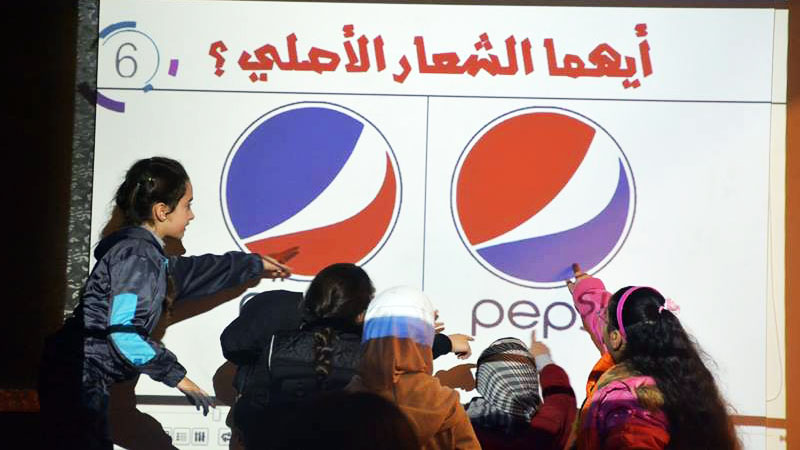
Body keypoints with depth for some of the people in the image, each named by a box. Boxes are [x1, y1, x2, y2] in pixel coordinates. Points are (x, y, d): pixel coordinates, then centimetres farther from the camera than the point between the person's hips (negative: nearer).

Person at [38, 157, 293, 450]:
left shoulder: (144, 251, 13)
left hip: (83, 382, 9)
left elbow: (184, 272, 30)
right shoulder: (137, 257, -16)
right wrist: (176, 375, -14)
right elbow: (124, 333, -23)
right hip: (77, 381, -9)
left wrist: (253, 265, 39)